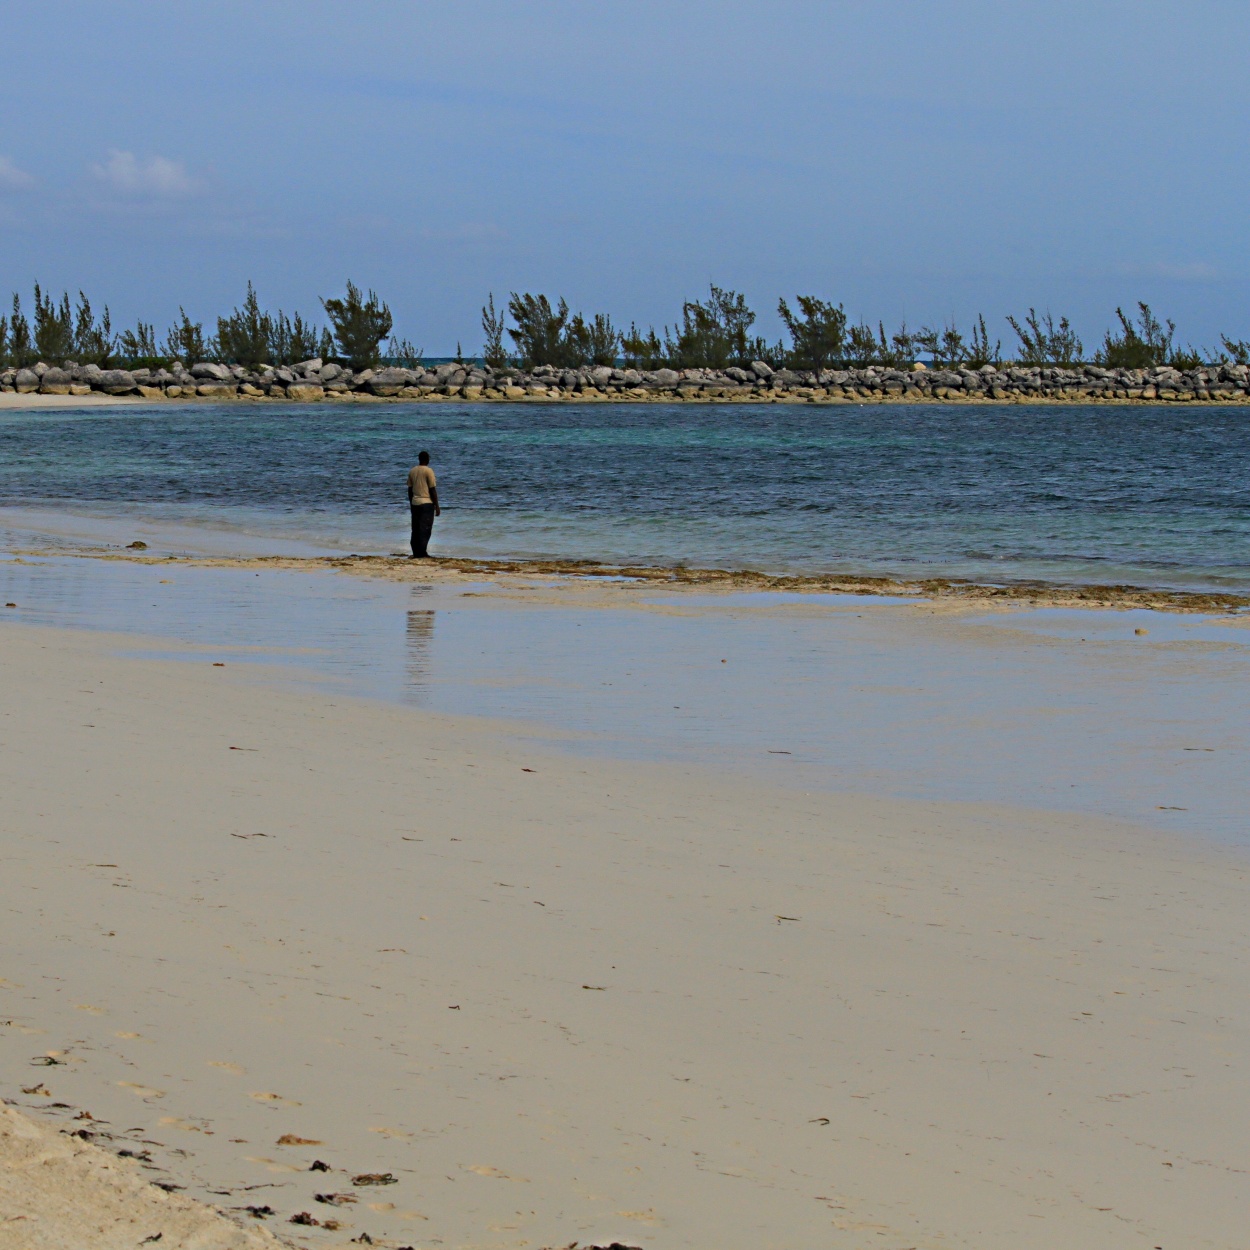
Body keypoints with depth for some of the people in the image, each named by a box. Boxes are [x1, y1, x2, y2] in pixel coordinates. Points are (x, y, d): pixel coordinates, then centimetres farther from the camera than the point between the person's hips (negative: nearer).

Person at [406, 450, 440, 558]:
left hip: (415, 503, 6)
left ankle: (416, 553, 9)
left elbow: (410, 489, 13)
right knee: (425, 530, -4)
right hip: (427, 503, -6)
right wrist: (437, 506, -5)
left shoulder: (412, 471, 9)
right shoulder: (428, 471, -8)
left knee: (415, 530, 10)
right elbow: (433, 490, -9)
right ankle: (422, 554, -9)